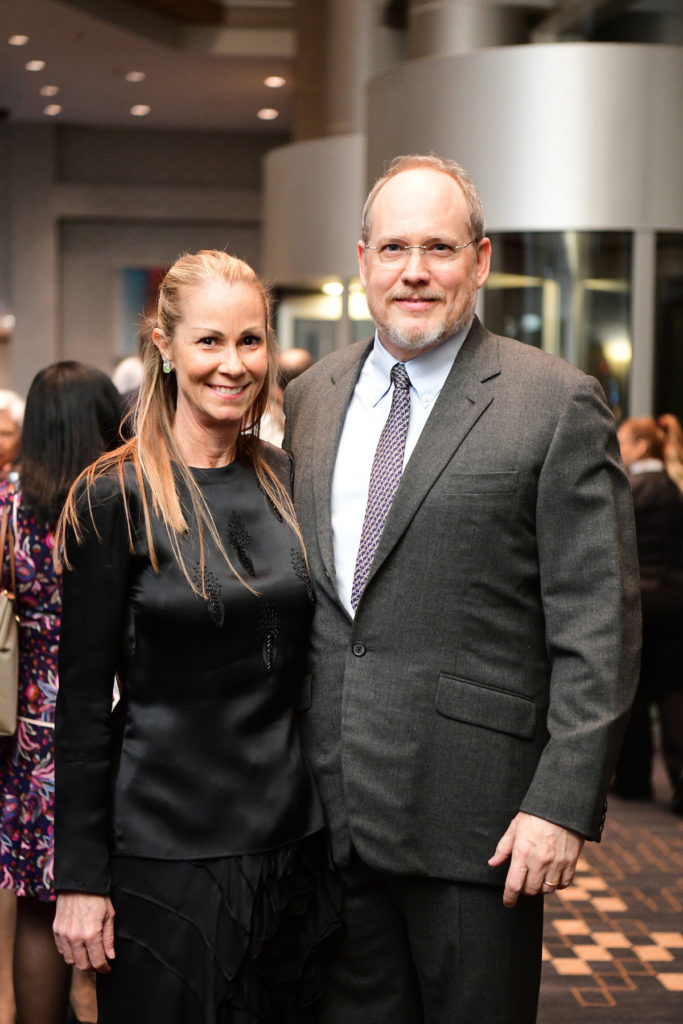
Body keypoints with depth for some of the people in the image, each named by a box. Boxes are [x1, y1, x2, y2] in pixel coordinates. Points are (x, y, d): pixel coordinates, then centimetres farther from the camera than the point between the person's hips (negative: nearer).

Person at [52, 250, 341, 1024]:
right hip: (165, 851, -5)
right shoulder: (116, 498, -9)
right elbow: (83, 701, -9)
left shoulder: (287, 481, 5)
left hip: (292, 840, 5)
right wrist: (80, 879, -10)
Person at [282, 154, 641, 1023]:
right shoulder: (310, 398, 10)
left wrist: (565, 803, -15)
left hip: (472, 816, -5)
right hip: (331, 806, 5)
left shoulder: (558, 405, -8)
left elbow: (598, 627, -10)